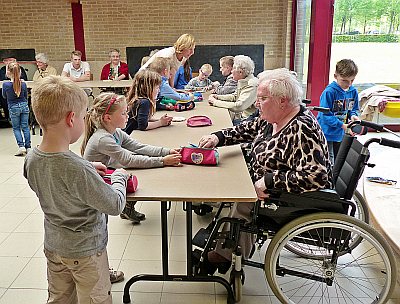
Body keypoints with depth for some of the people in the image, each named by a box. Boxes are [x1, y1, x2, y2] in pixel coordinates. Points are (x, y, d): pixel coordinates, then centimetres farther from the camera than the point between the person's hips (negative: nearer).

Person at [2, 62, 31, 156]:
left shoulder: (5, 84, -15)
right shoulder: (23, 84, -7)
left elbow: (4, 96, 2)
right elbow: (26, 97, 6)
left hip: (13, 108, -2)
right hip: (24, 106, 3)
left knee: (16, 128, 9)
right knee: (25, 127, 9)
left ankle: (21, 146, -4)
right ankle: (28, 147, 10)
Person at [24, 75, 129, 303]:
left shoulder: (32, 159, -12)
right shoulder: (78, 169, -35)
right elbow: (115, 206, -24)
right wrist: (119, 177, -7)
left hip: (53, 245, 7)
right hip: (85, 252, -7)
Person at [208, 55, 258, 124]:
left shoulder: (252, 85, -22)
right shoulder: (242, 82, 9)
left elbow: (238, 106, -29)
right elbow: (234, 96, 25)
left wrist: (216, 102, -20)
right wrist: (218, 97, 9)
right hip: (239, 115, 9)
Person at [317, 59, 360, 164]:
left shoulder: (353, 91, 1)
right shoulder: (329, 92, -20)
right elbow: (325, 115, -21)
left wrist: (353, 116, -9)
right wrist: (343, 125, -24)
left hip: (342, 134, 6)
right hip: (327, 133, -6)